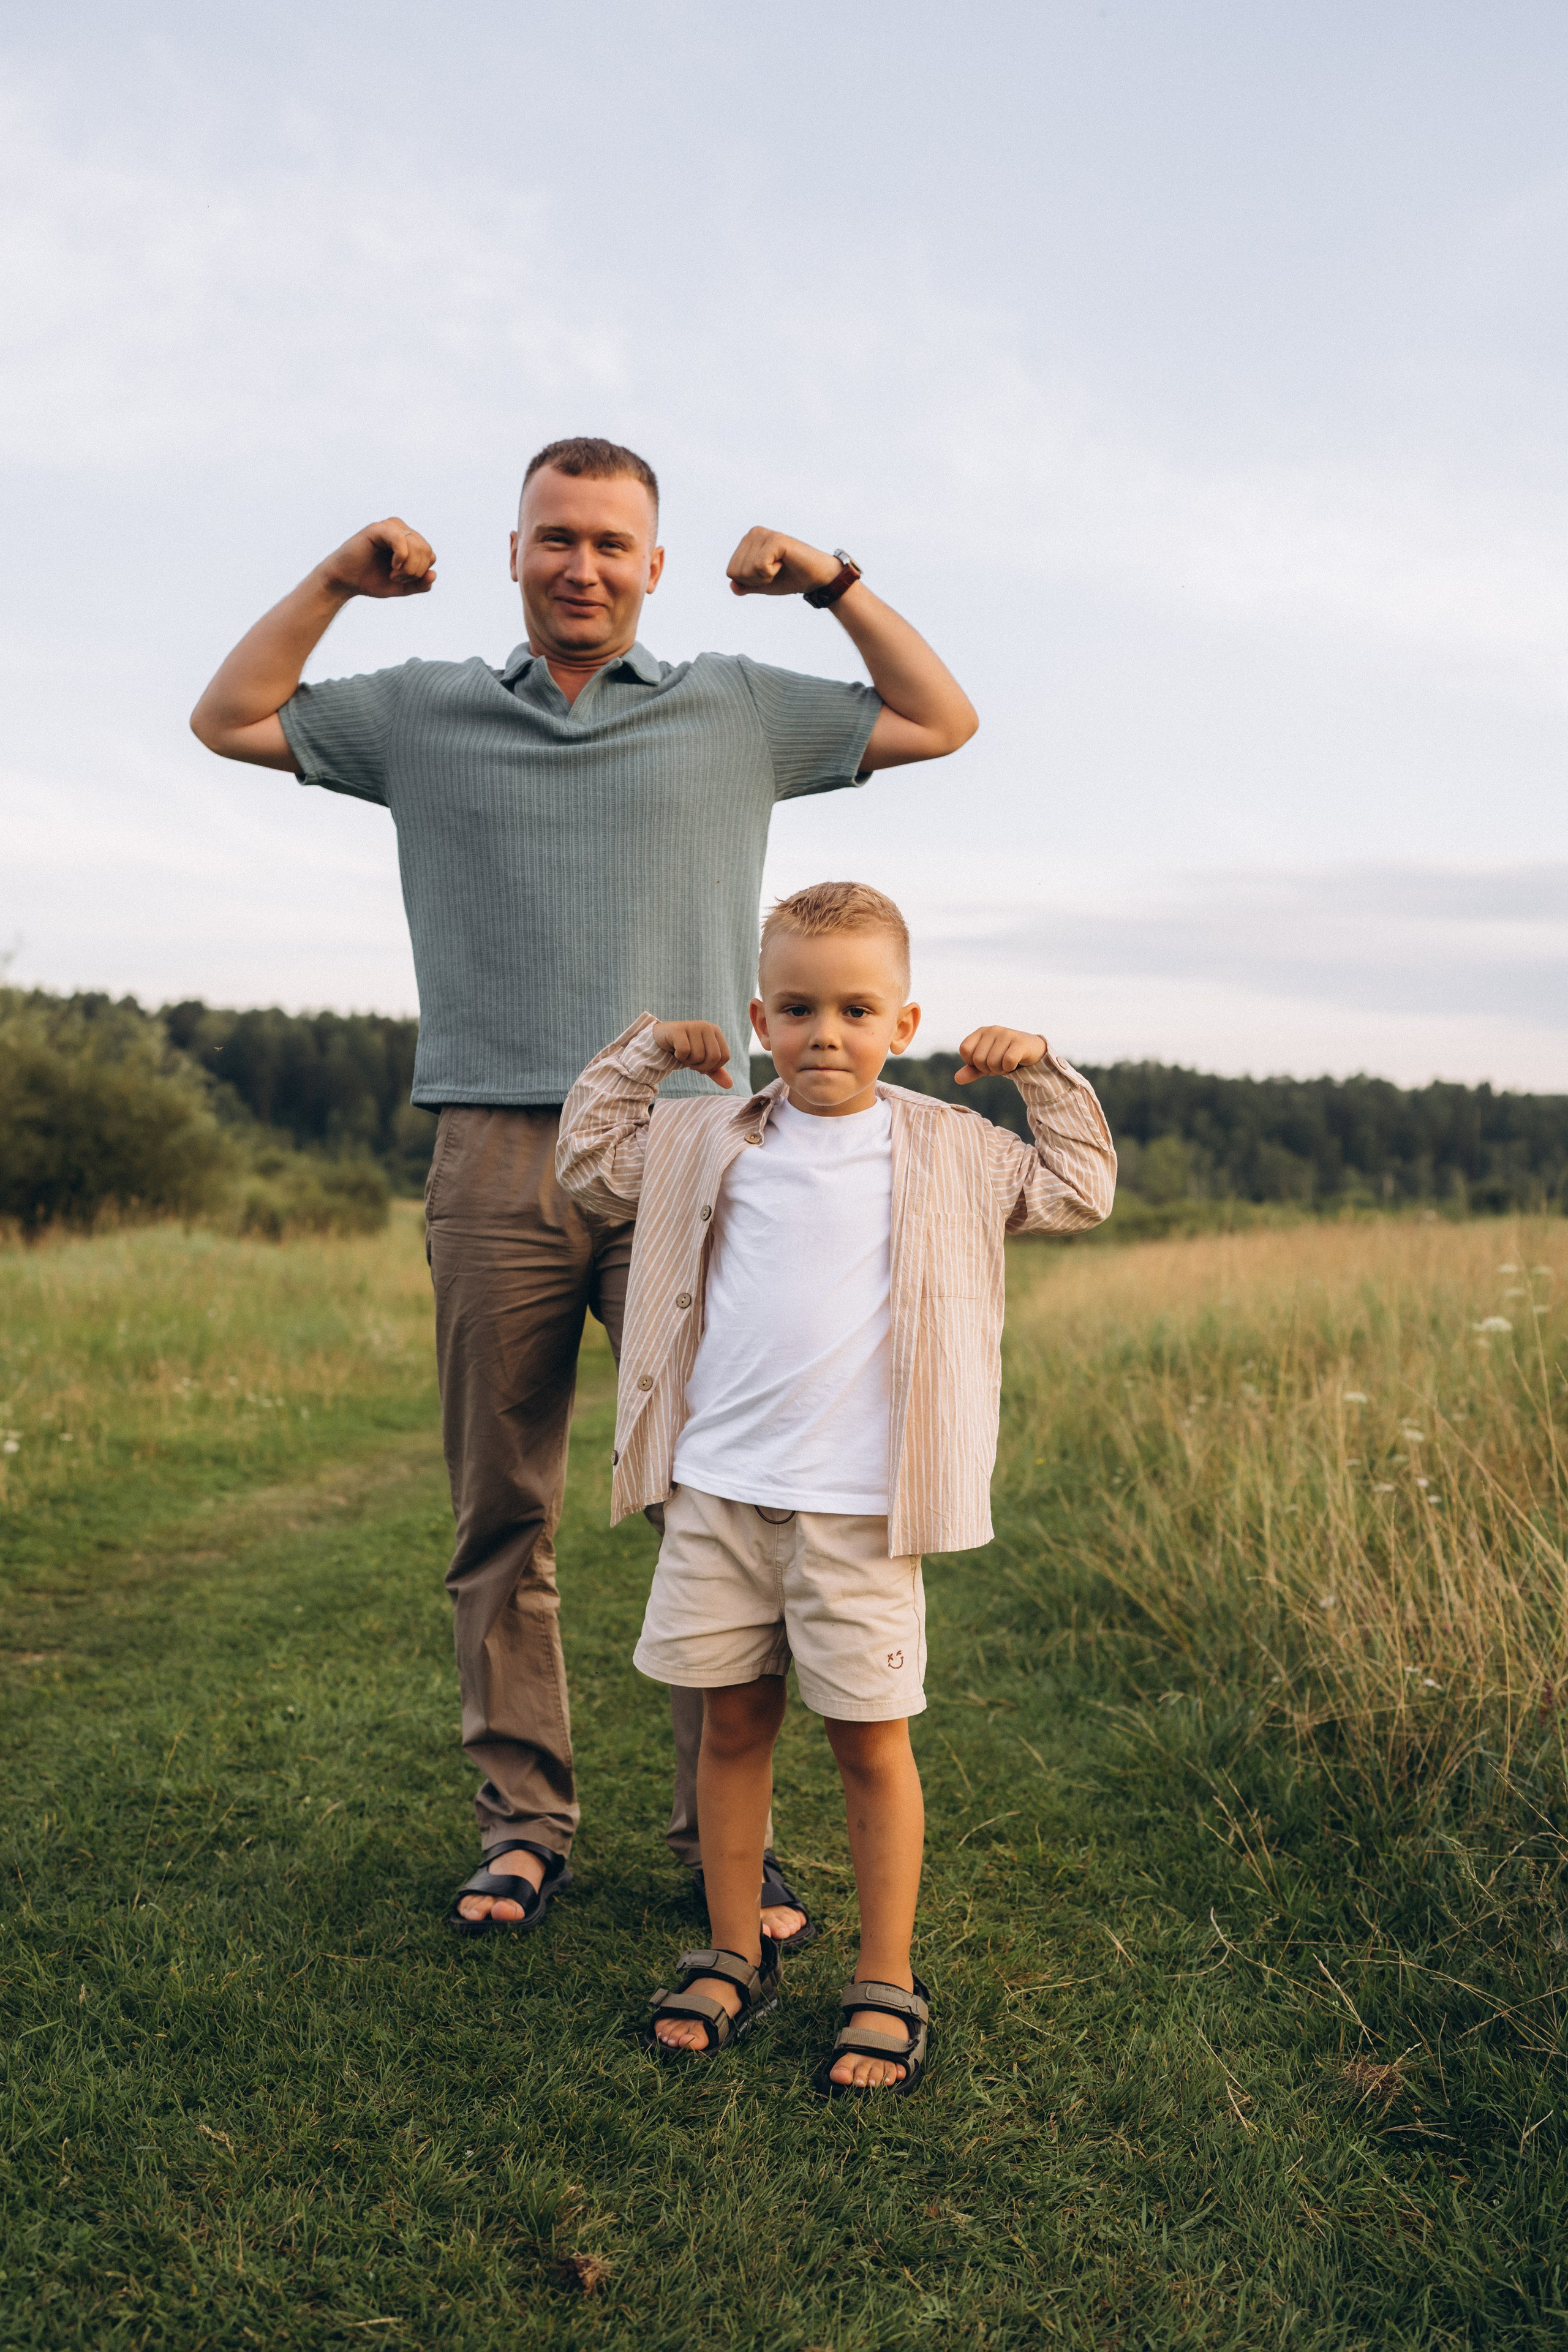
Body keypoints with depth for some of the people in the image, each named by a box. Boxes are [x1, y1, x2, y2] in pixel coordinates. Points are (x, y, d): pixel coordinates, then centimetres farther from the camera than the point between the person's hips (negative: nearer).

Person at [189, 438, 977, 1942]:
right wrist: (336, 580, 10)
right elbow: (230, 721, 21)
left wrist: (833, 583, 10)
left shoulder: (737, 711, 16)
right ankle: (524, 1820, 16)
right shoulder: (428, 713, 17)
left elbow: (942, 723, 20)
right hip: (495, 1157, 1)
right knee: (502, 1516, 4)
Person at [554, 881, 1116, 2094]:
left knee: (872, 1741, 4)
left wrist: (1047, 1076, 5)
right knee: (733, 1724, 11)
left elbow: (1079, 1193, 10)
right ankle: (734, 1957, 27)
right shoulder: (710, 1143, 7)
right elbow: (588, 1164, 18)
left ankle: (887, 1986, 18)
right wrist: (641, 1054, 11)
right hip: (718, 1492, 3)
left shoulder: (948, 1150, 3)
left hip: (860, 1505, -2)